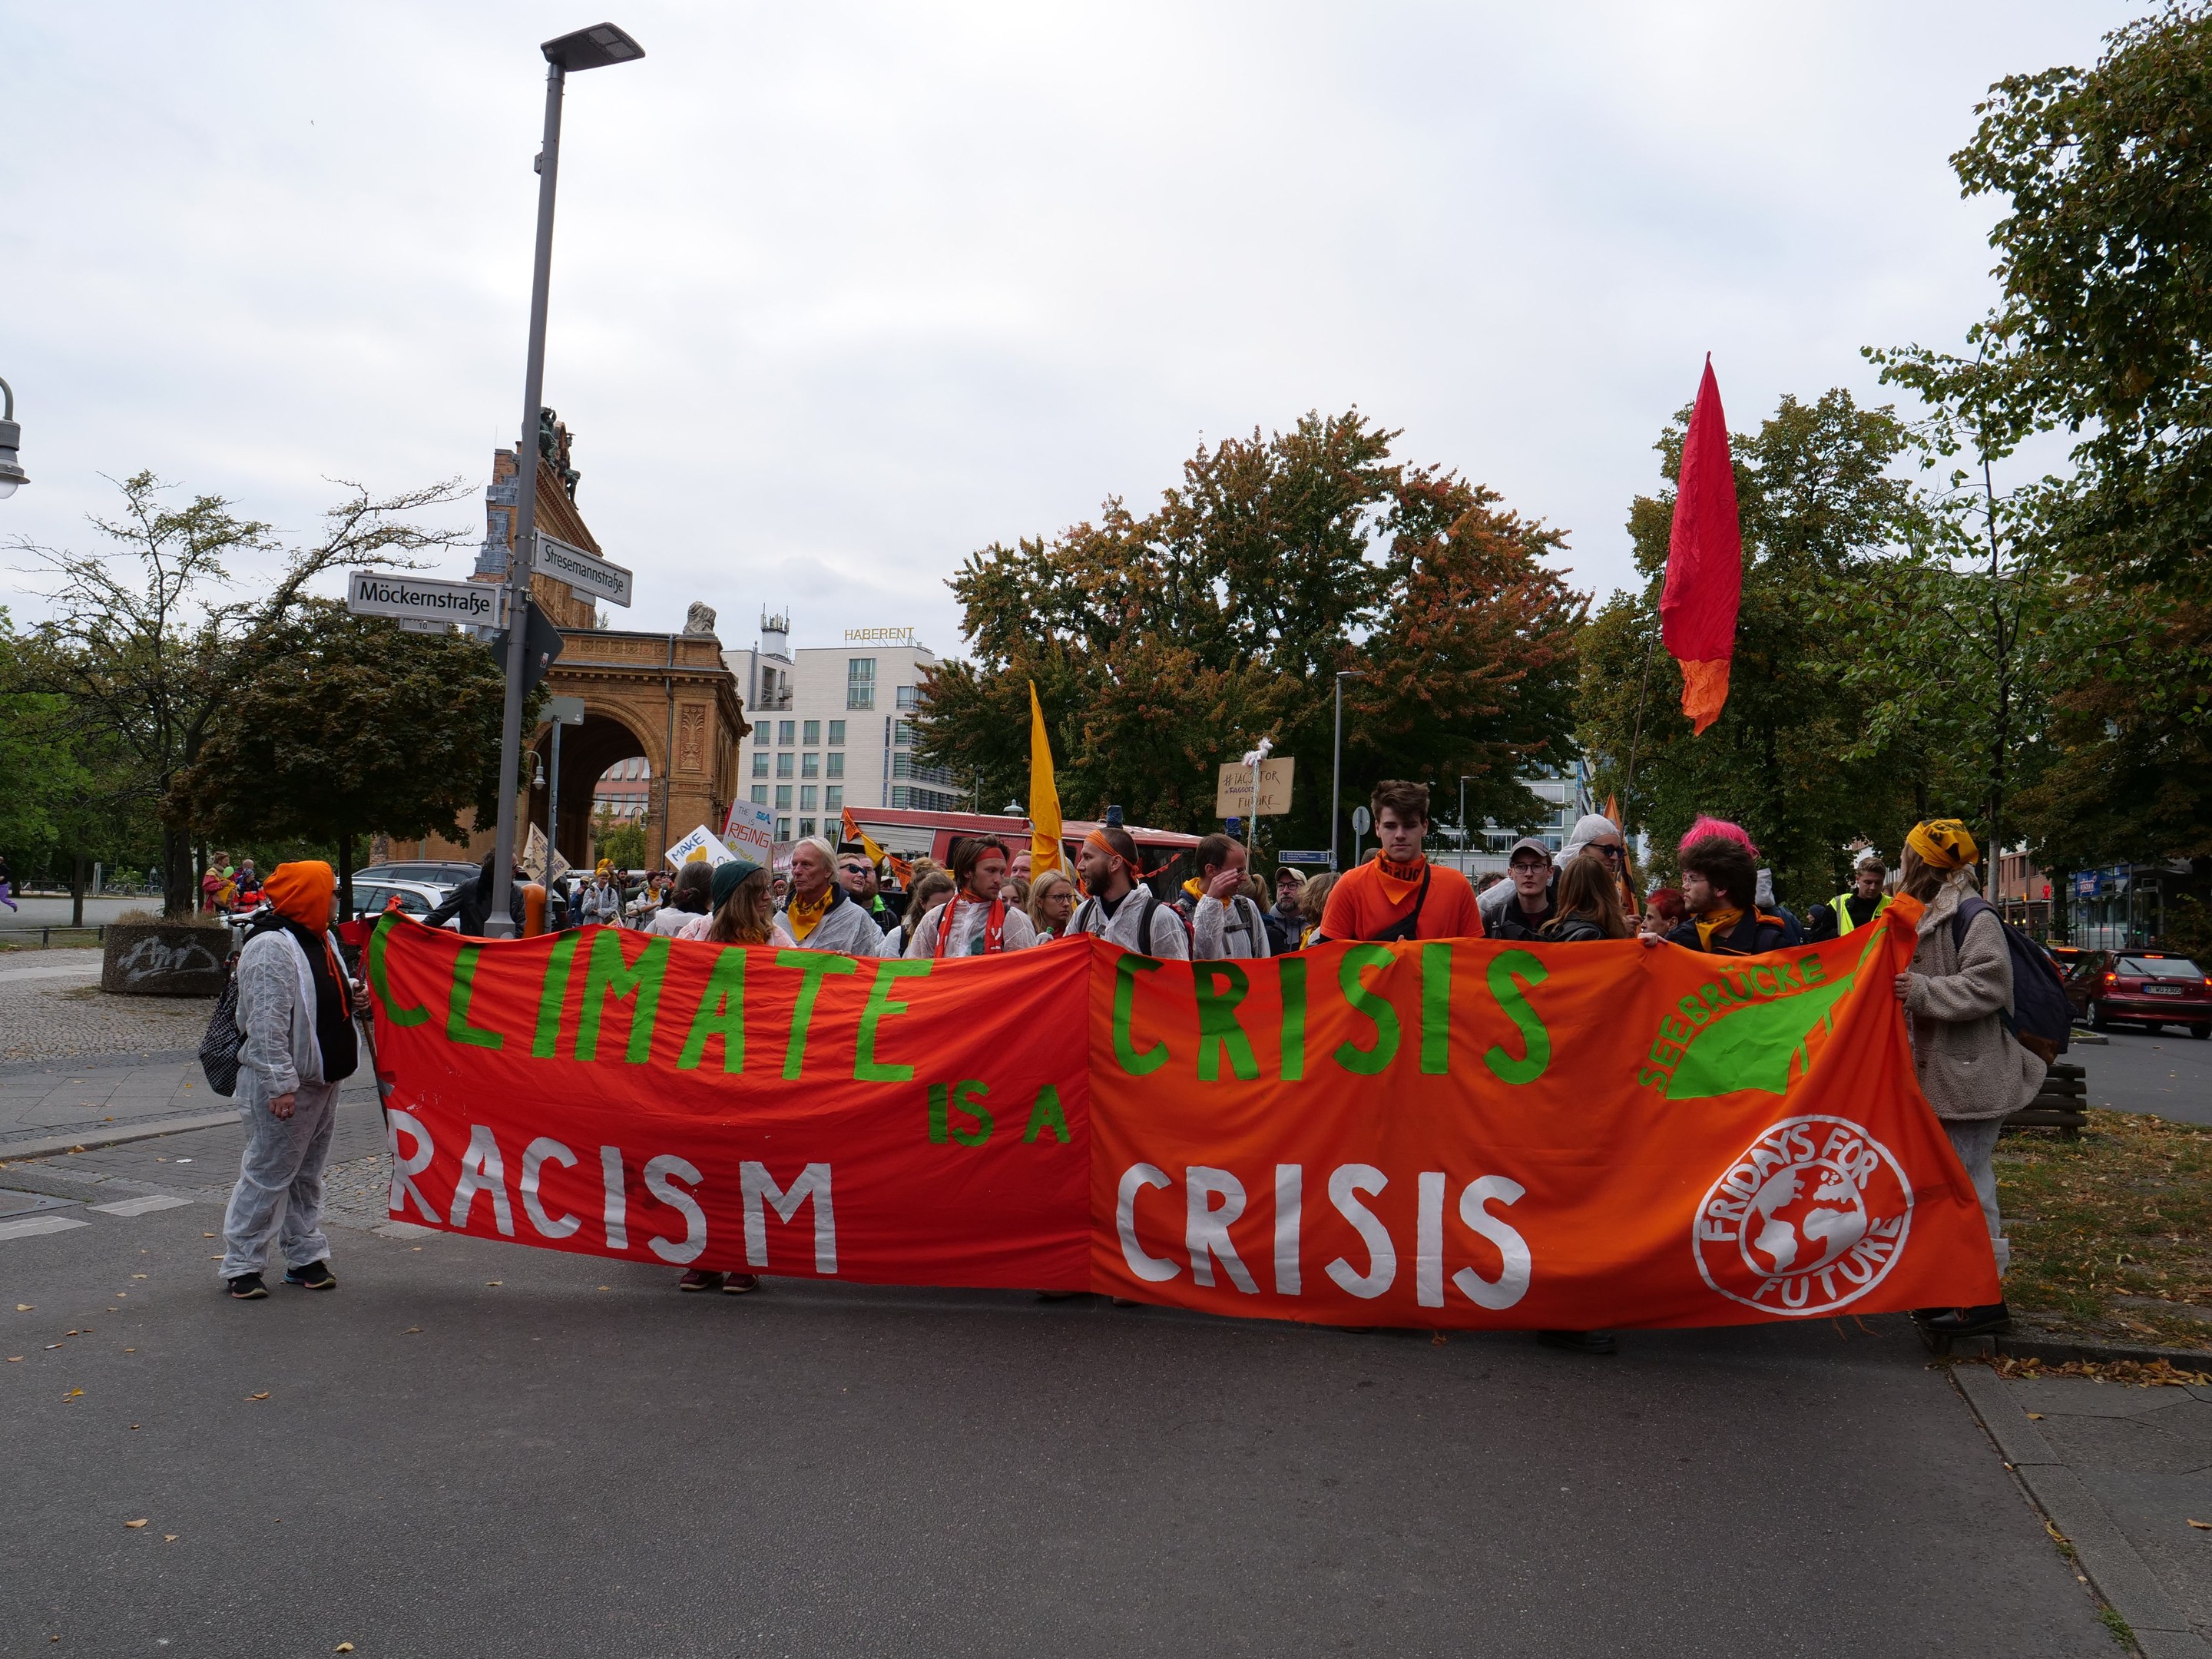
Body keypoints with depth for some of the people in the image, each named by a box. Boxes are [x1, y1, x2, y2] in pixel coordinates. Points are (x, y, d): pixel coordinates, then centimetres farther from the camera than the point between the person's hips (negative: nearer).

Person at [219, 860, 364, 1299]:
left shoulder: (321, 939, 12)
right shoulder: (271, 948, -19)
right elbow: (266, 1024, -24)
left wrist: (352, 996, 4)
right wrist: (281, 1085, -27)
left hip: (323, 1079, 10)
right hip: (284, 1085, -10)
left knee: (308, 1173, 17)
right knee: (268, 1175, -1)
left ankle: (306, 1256, 26)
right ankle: (241, 1264, 11)